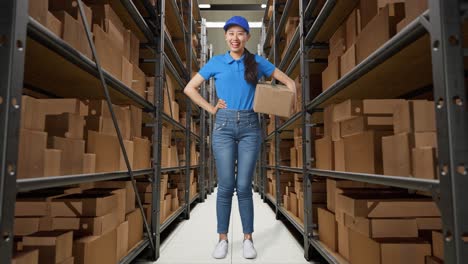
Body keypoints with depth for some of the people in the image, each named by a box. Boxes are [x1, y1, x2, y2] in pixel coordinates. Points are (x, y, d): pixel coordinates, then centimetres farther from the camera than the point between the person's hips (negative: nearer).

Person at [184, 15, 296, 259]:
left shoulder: (258, 62, 8)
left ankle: (248, 239, 16)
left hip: (250, 127, 0)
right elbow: (189, 88, 11)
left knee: (244, 186, 1)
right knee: (225, 186, 1)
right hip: (223, 126, 0)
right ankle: (223, 239, 16)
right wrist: (210, 109, 3)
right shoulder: (216, 62, 7)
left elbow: (288, 82, 15)